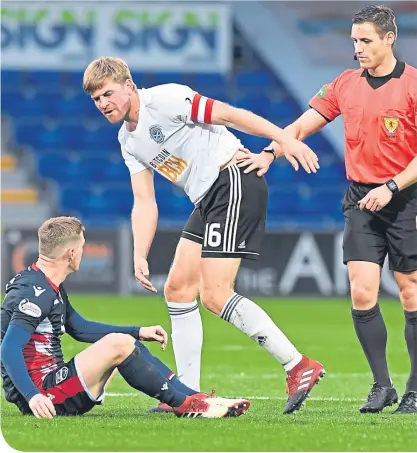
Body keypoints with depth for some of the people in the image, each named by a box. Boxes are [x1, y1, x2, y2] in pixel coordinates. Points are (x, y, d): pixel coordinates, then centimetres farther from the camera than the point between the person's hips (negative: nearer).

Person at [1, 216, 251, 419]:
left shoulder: (51, 287, 14)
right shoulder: (35, 292, -18)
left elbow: (79, 328, 26)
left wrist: (138, 332, 20)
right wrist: (32, 396, -39)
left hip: (52, 382, 11)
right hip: (41, 398, -11)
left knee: (127, 342, 15)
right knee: (118, 344, -21)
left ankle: (197, 400, 3)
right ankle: (183, 404, -10)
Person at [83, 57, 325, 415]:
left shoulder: (165, 100, -11)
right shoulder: (128, 141, 16)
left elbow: (231, 114, -13)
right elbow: (144, 202, 14)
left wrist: (285, 140, -19)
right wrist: (140, 257, 2)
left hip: (234, 182, -10)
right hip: (208, 200, 10)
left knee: (215, 295, -16)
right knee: (178, 290, 8)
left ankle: (299, 367, -14)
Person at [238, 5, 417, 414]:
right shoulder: (345, 84, 8)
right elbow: (303, 124, 7)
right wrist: (269, 153, -8)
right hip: (360, 200, 4)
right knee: (361, 293, -7)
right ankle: (382, 385, 4)